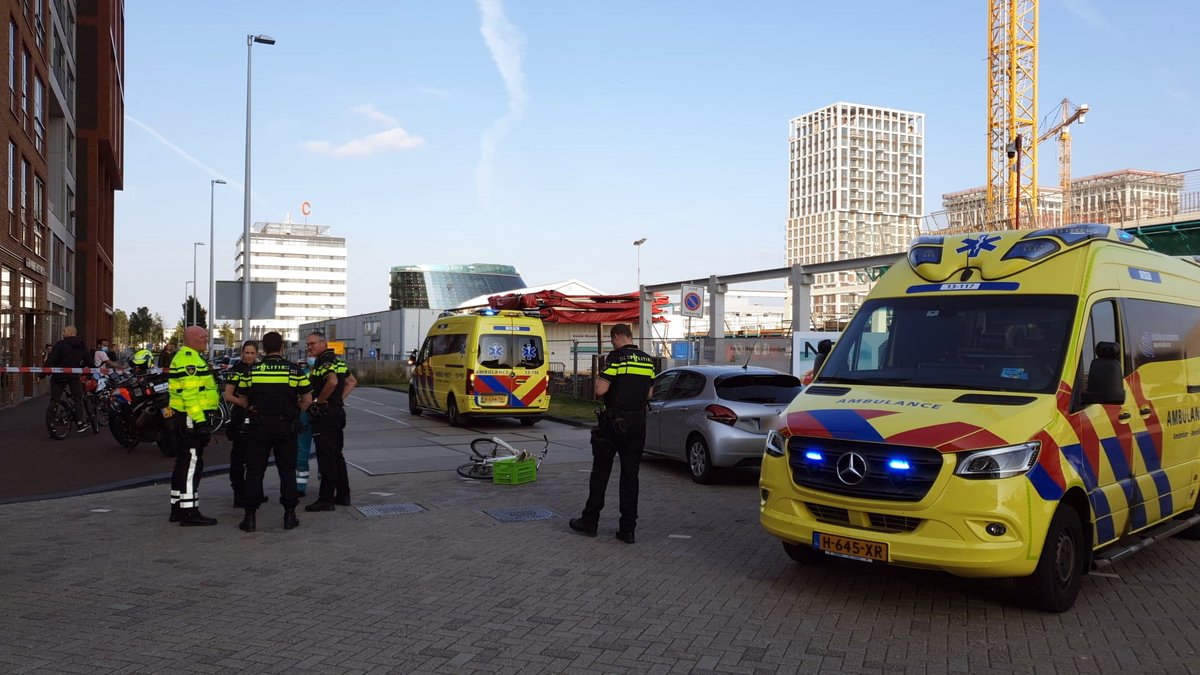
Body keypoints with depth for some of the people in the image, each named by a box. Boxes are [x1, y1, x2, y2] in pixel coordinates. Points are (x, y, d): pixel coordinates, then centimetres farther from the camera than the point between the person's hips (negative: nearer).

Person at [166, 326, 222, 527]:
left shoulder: (190, 357, 20)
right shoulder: (188, 358, -14)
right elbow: (190, 393, -22)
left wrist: (202, 419, 27)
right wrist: (200, 420, -24)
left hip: (186, 419, 11)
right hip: (191, 419, -11)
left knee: (184, 463, 15)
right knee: (191, 464, -9)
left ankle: (178, 508, 22)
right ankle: (189, 513, -8)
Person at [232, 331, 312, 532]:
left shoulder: (252, 371, 1)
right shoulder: (294, 370, -2)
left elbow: (242, 401, 7)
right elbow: (307, 400, -1)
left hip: (259, 426, 1)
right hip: (286, 427, 0)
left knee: (254, 471, 7)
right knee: (287, 471, 8)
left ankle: (250, 516, 6)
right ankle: (289, 515, 8)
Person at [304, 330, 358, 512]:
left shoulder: (324, 361, -14)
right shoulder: (337, 360, 15)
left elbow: (332, 382, -32)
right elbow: (352, 382, 23)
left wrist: (318, 400, -19)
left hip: (325, 413, -10)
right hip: (338, 411, 10)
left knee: (326, 457, -6)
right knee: (337, 455, 15)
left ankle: (326, 499, -2)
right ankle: (343, 495, 21)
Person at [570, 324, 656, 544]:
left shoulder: (616, 357, -13)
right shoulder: (648, 360, 7)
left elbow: (600, 390, -18)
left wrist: (598, 379, 1)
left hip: (613, 422, -5)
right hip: (638, 423, 5)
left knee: (600, 472, 8)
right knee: (630, 475, 8)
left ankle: (590, 522, 16)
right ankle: (627, 529, 7)